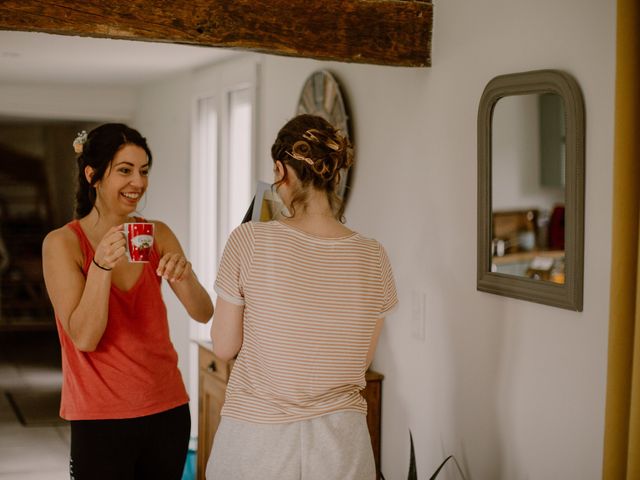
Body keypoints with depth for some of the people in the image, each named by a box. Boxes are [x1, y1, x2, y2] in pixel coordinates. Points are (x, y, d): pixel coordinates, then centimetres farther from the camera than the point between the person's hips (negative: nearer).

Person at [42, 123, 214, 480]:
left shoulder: (158, 234, 2)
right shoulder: (63, 243, -9)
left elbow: (203, 314, -3)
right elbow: (84, 338, -15)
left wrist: (185, 275, -23)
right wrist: (101, 265, -27)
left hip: (168, 409, 4)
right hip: (101, 419, -4)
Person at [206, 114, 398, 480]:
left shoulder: (250, 240, -14)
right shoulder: (373, 257, -6)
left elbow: (224, 347, -4)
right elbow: (363, 359, 5)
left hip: (258, 439, -2)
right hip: (340, 440, 2)